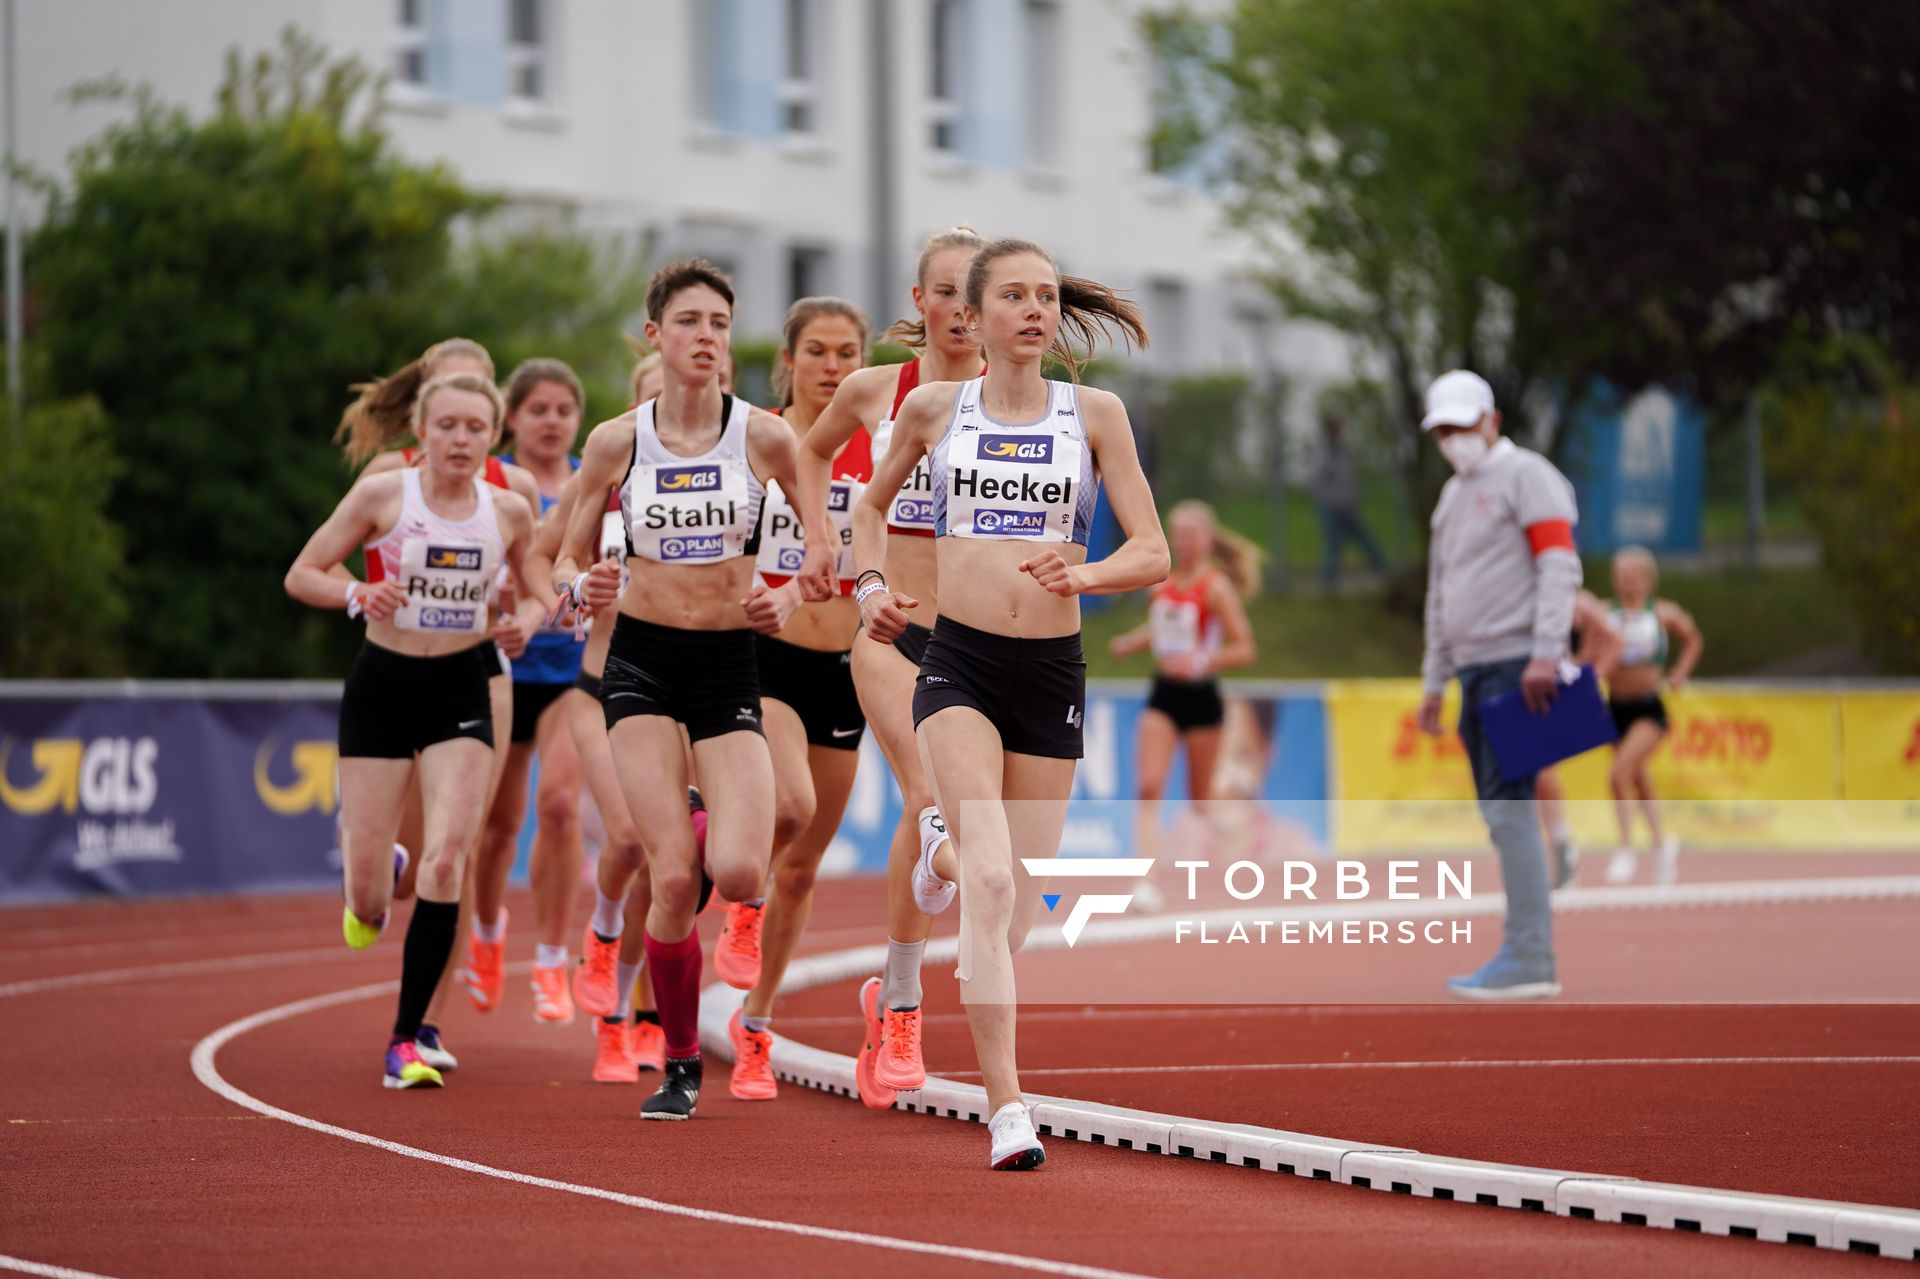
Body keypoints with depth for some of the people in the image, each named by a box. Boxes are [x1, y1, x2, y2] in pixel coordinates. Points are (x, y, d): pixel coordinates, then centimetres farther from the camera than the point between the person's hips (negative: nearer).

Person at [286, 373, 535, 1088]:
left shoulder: (509, 513, 0)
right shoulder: (382, 495, -7)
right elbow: (301, 575, -4)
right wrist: (358, 594, -23)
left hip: (461, 689, 1)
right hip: (383, 684, -1)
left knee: (447, 857, -16)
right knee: (366, 886, -1)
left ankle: (407, 1039, -9)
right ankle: (373, 891, 41)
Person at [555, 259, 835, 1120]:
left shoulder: (765, 437, -3)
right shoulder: (616, 443, -1)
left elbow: (823, 531, 10)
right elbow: (568, 558, 9)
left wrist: (817, 565, -13)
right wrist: (582, 587, -14)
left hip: (730, 662, 0)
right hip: (643, 661, 0)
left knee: (739, 877, -17)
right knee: (673, 880, -12)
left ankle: (720, 829, 23)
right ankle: (680, 1064, 7)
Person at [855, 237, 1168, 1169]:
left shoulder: (1094, 414, 4)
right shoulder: (933, 408, 5)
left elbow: (1153, 553, 2)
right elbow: (874, 504, 24)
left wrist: (1085, 575, -18)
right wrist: (871, 586, 6)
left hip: (1052, 670, 2)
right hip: (958, 664, -2)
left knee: (1020, 898, 8)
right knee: (988, 877, -20)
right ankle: (1007, 1107, -24)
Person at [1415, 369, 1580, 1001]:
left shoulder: (1524, 475, -5)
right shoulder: (1453, 496, 22)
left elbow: (1559, 565, -14)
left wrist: (1545, 654, -23)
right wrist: (1433, 680, 24)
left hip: (1518, 666, -9)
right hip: (1475, 670, 9)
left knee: (1508, 805, -15)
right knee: (1500, 812, 7)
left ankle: (1530, 960, -18)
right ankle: (1525, 953, 9)